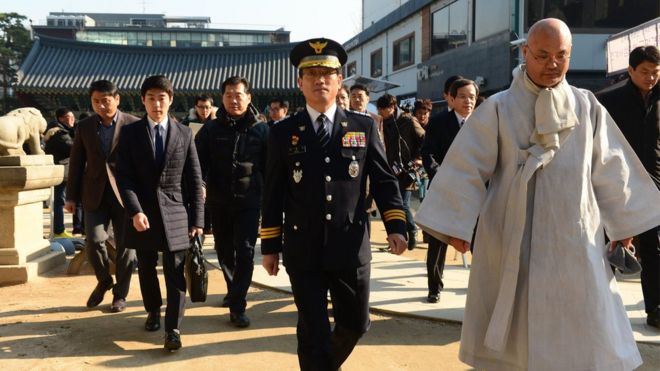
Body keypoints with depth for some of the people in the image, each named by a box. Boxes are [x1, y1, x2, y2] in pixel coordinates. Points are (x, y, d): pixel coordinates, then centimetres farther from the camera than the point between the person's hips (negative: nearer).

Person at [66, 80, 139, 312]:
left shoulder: (133, 125, -5)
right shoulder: (84, 127, 6)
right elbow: (76, 163, 10)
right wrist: (72, 196, 8)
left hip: (125, 194, -2)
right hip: (95, 195, 2)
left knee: (125, 245, 5)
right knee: (93, 240, -8)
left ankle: (120, 294, 21)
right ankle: (103, 281, 20)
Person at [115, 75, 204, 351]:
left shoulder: (184, 134, 3)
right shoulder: (130, 132, 2)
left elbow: (194, 180, 3)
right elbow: (124, 176, -3)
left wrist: (197, 219, -1)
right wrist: (135, 211, -16)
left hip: (174, 213, -1)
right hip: (142, 213, 1)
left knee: (175, 272, -4)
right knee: (146, 269, 15)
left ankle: (173, 328, 4)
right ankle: (153, 311, 37)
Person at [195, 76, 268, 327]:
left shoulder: (261, 130, 0)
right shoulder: (211, 130, 1)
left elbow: (270, 167, 2)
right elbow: (199, 163, -3)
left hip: (249, 201, -2)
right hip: (218, 201, 2)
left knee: (245, 251, -7)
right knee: (224, 250, 15)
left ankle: (237, 305, 0)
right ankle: (233, 290, 38)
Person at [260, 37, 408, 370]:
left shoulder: (364, 127, 4)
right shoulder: (283, 133, 3)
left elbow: (384, 181, 6)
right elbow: (272, 194, 4)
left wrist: (396, 226, -5)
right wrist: (270, 246, 4)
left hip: (351, 248, 2)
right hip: (303, 252, -1)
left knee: (355, 323, 16)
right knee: (313, 331, 5)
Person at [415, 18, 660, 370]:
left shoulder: (587, 107, 5)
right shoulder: (498, 108, -4)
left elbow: (610, 170, 10)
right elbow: (469, 168, -6)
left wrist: (623, 224, 14)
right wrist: (457, 225, -9)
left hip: (574, 240, 2)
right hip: (512, 241, -2)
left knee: (584, 333, 7)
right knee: (512, 329, 10)